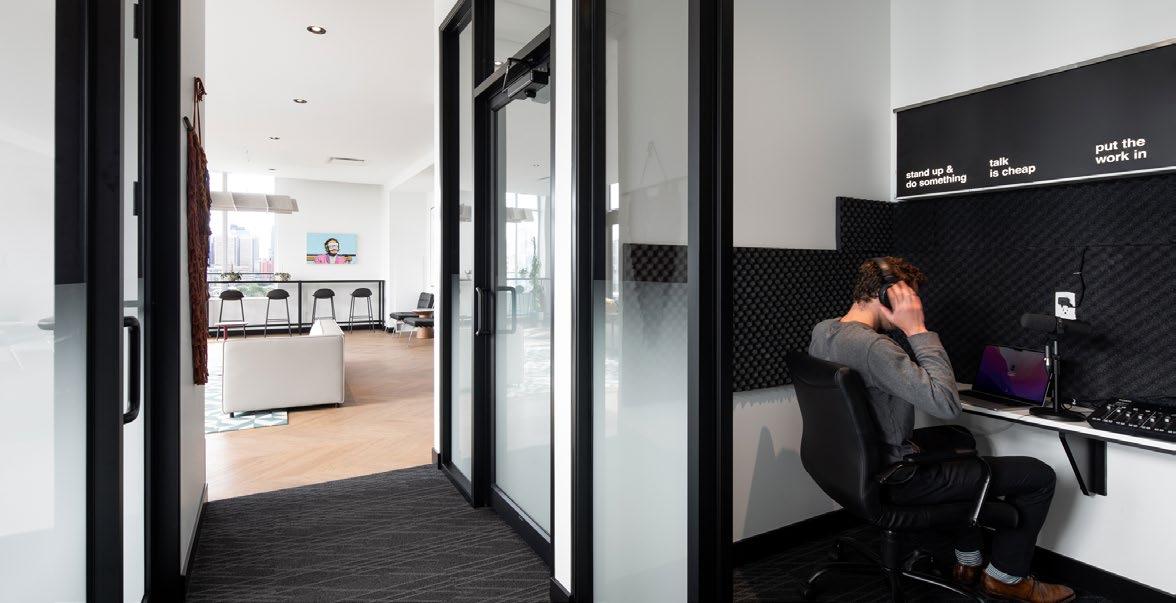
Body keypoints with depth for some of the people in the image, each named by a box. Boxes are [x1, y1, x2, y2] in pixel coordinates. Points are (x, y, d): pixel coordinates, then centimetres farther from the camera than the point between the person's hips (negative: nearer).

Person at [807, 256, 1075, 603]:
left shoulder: (820, 331, -1)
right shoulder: (873, 346, -31)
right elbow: (947, 403, -29)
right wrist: (918, 330, -26)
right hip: (898, 480, -9)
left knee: (960, 439, 34)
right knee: (1039, 476, 4)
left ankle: (968, 562, 41)